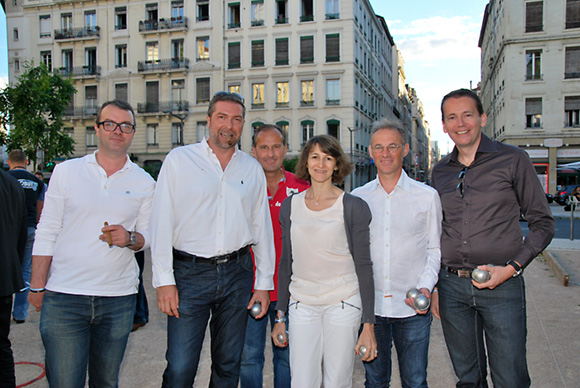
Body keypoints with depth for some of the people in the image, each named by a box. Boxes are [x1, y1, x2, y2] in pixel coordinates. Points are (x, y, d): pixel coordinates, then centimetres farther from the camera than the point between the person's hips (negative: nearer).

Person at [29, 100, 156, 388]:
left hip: (118, 299, 2)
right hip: (63, 298, -1)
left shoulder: (144, 183, 6)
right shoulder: (66, 171, 4)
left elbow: (149, 235, 9)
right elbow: (46, 232, 4)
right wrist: (37, 286, 0)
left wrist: (130, 239, -13)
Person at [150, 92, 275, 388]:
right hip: (190, 273, -2)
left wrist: (263, 283, 7)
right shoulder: (179, 159, 2)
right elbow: (162, 223, -2)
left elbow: (262, 228, 11)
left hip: (237, 273, 3)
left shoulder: (253, 169, 10)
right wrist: (164, 280, -7)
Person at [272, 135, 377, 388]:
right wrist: (280, 316, 11)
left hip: (343, 303, -2)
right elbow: (285, 262, 12)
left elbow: (363, 266, -3)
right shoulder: (290, 206, 6)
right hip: (302, 306, 3)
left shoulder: (353, 207, -4)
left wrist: (368, 325, -6)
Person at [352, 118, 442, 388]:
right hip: (370, 305, 2)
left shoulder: (428, 196, 1)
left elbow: (435, 249, 4)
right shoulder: (357, 198, 4)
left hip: (413, 308, -1)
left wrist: (426, 287, -10)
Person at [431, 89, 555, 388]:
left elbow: (543, 223, 0)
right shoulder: (440, 172, 10)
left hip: (501, 286, -3)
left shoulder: (512, 159, -2)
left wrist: (511, 268, -12)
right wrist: (435, 286, 12)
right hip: (452, 287, 3)